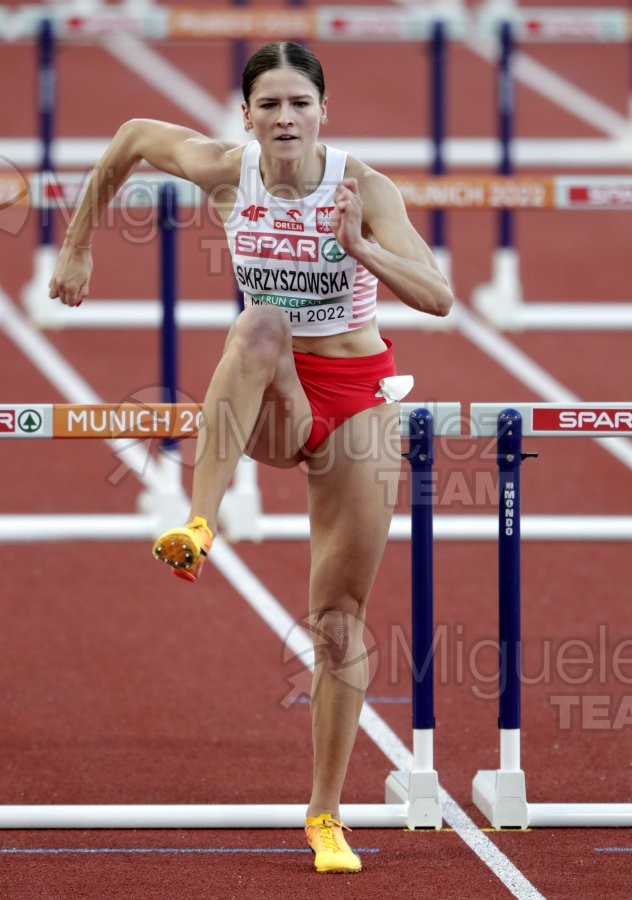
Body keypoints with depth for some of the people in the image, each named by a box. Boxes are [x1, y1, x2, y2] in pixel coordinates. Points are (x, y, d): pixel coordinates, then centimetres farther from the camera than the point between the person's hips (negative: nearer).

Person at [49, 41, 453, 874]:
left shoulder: (364, 188, -16)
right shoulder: (225, 172, -11)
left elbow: (438, 298, -25)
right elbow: (133, 137, 8)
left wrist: (359, 248, -40)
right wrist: (78, 243, 14)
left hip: (357, 397, 0)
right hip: (271, 401, 0)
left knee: (340, 619, 2)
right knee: (261, 325, -38)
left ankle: (326, 815, 15)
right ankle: (200, 525, -48)